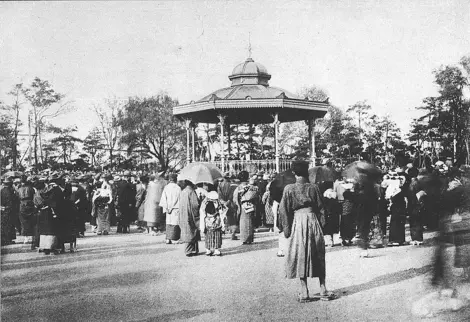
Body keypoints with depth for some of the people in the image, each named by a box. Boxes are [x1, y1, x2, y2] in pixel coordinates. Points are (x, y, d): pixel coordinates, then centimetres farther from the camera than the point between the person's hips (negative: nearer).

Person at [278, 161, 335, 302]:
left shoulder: (289, 189, -4)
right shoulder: (313, 187, 0)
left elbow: (283, 211, -3)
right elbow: (320, 208, 4)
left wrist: (287, 229, 4)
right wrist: (321, 225, 12)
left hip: (297, 222, -1)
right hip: (313, 220, 1)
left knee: (301, 256, 4)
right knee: (318, 257, 11)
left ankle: (304, 292, 3)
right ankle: (323, 290, 13)